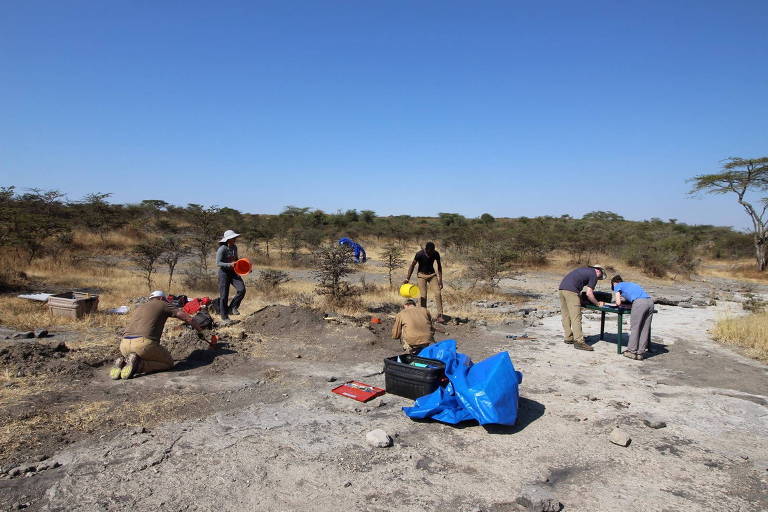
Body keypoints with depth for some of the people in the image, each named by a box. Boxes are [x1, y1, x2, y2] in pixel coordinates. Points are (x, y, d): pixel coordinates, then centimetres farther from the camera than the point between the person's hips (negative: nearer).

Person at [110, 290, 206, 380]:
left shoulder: (139, 307, 33)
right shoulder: (163, 304, 16)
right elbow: (189, 319, 17)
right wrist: (200, 332, 33)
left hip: (124, 345, 7)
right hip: (145, 343, -6)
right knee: (168, 363, 15)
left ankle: (122, 363, 3)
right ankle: (138, 364, -9)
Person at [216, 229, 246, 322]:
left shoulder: (234, 247, 4)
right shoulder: (222, 249, -16)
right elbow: (218, 263, -19)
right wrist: (230, 265, -29)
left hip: (233, 272, 6)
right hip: (224, 272, -6)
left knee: (242, 289, -14)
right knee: (224, 295, 1)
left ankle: (232, 307, 6)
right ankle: (224, 317, 16)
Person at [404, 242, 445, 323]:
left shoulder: (436, 254, -14)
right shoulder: (419, 254, -22)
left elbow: (439, 266, 0)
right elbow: (412, 265, -10)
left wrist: (440, 280, -1)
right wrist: (407, 279, -13)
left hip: (432, 274, 2)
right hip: (422, 275, -2)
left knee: (438, 293, -13)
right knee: (423, 296, -10)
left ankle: (440, 316, -11)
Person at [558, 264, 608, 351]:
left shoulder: (585, 270, 28)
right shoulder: (594, 274, 4)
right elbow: (589, 294, 0)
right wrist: (598, 303, 13)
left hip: (562, 287, 9)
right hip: (571, 290, -9)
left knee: (566, 316, 13)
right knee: (576, 317, -8)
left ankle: (568, 338, 20)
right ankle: (579, 341, -10)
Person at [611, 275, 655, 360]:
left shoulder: (617, 286, 17)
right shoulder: (630, 284, 37)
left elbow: (618, 303, 6)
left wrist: (619, 304, 27)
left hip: (640, 302, -7)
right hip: (650, 301, 7)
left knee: (634, 328, 3)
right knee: (645, 329, 9)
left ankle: (632, 351, 6)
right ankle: (641, 353, 12)